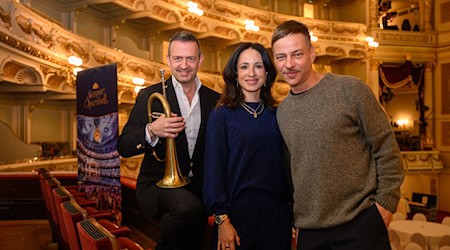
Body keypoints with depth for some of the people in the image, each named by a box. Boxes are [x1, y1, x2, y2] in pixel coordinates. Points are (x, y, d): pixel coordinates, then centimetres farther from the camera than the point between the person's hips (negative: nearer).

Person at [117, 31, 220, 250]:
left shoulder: (214, 100, 3)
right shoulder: (149, 96, -5)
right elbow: (123, 148, -7)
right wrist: (151, 131, -26)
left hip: (198, 190, 4)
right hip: (158, 184, -3)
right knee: (188, 206, -31)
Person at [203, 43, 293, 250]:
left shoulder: (277, 115, 6)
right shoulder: (221, 115, -5)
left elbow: (286, 165, 9)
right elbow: (214, 168, -8)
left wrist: (292, 209, 7)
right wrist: (222, 219, -13)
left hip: (277, 212, 3)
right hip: (238, 211, -3)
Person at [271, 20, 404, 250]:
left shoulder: (351, 90, -7)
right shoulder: (282, 111, 7)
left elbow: (386, 148, -5)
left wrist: (385, 203, -8)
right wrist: (297, 215, 11)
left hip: (359, 224, -4)